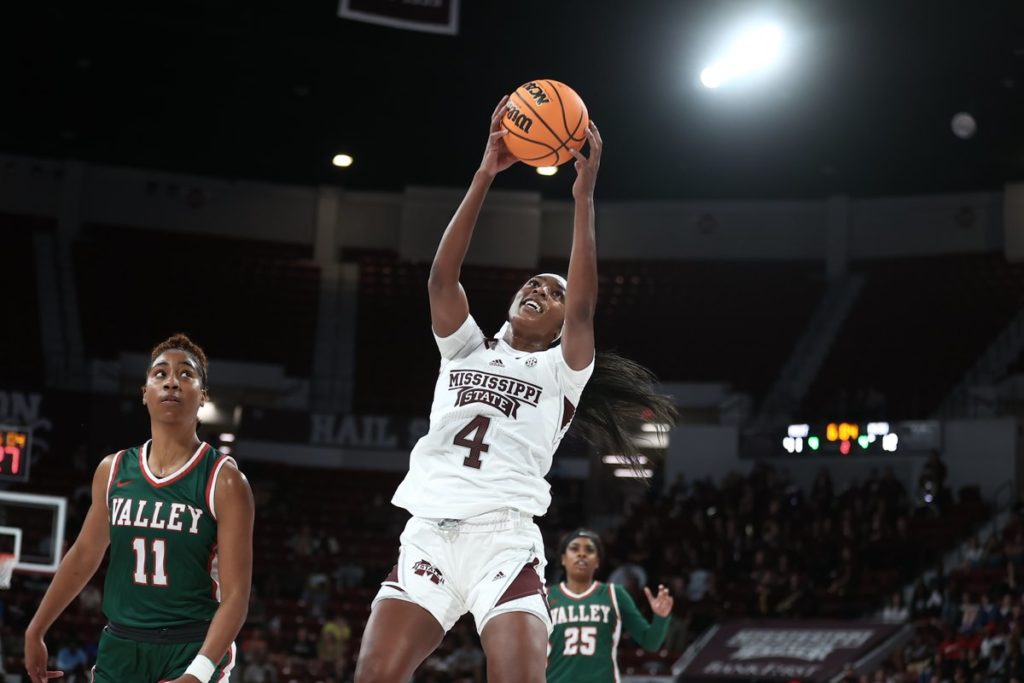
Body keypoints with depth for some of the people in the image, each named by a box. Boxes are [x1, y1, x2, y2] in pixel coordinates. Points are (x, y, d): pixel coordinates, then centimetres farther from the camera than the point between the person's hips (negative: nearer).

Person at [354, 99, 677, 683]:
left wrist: (584, 198, -6)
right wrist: (485, 175, -1)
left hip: (504, 538, -3)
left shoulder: (562, 371, 15)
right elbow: (442, 277, 6)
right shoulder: (465, 349, 22)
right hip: (428, 532, 3)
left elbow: (584, 306, -4)